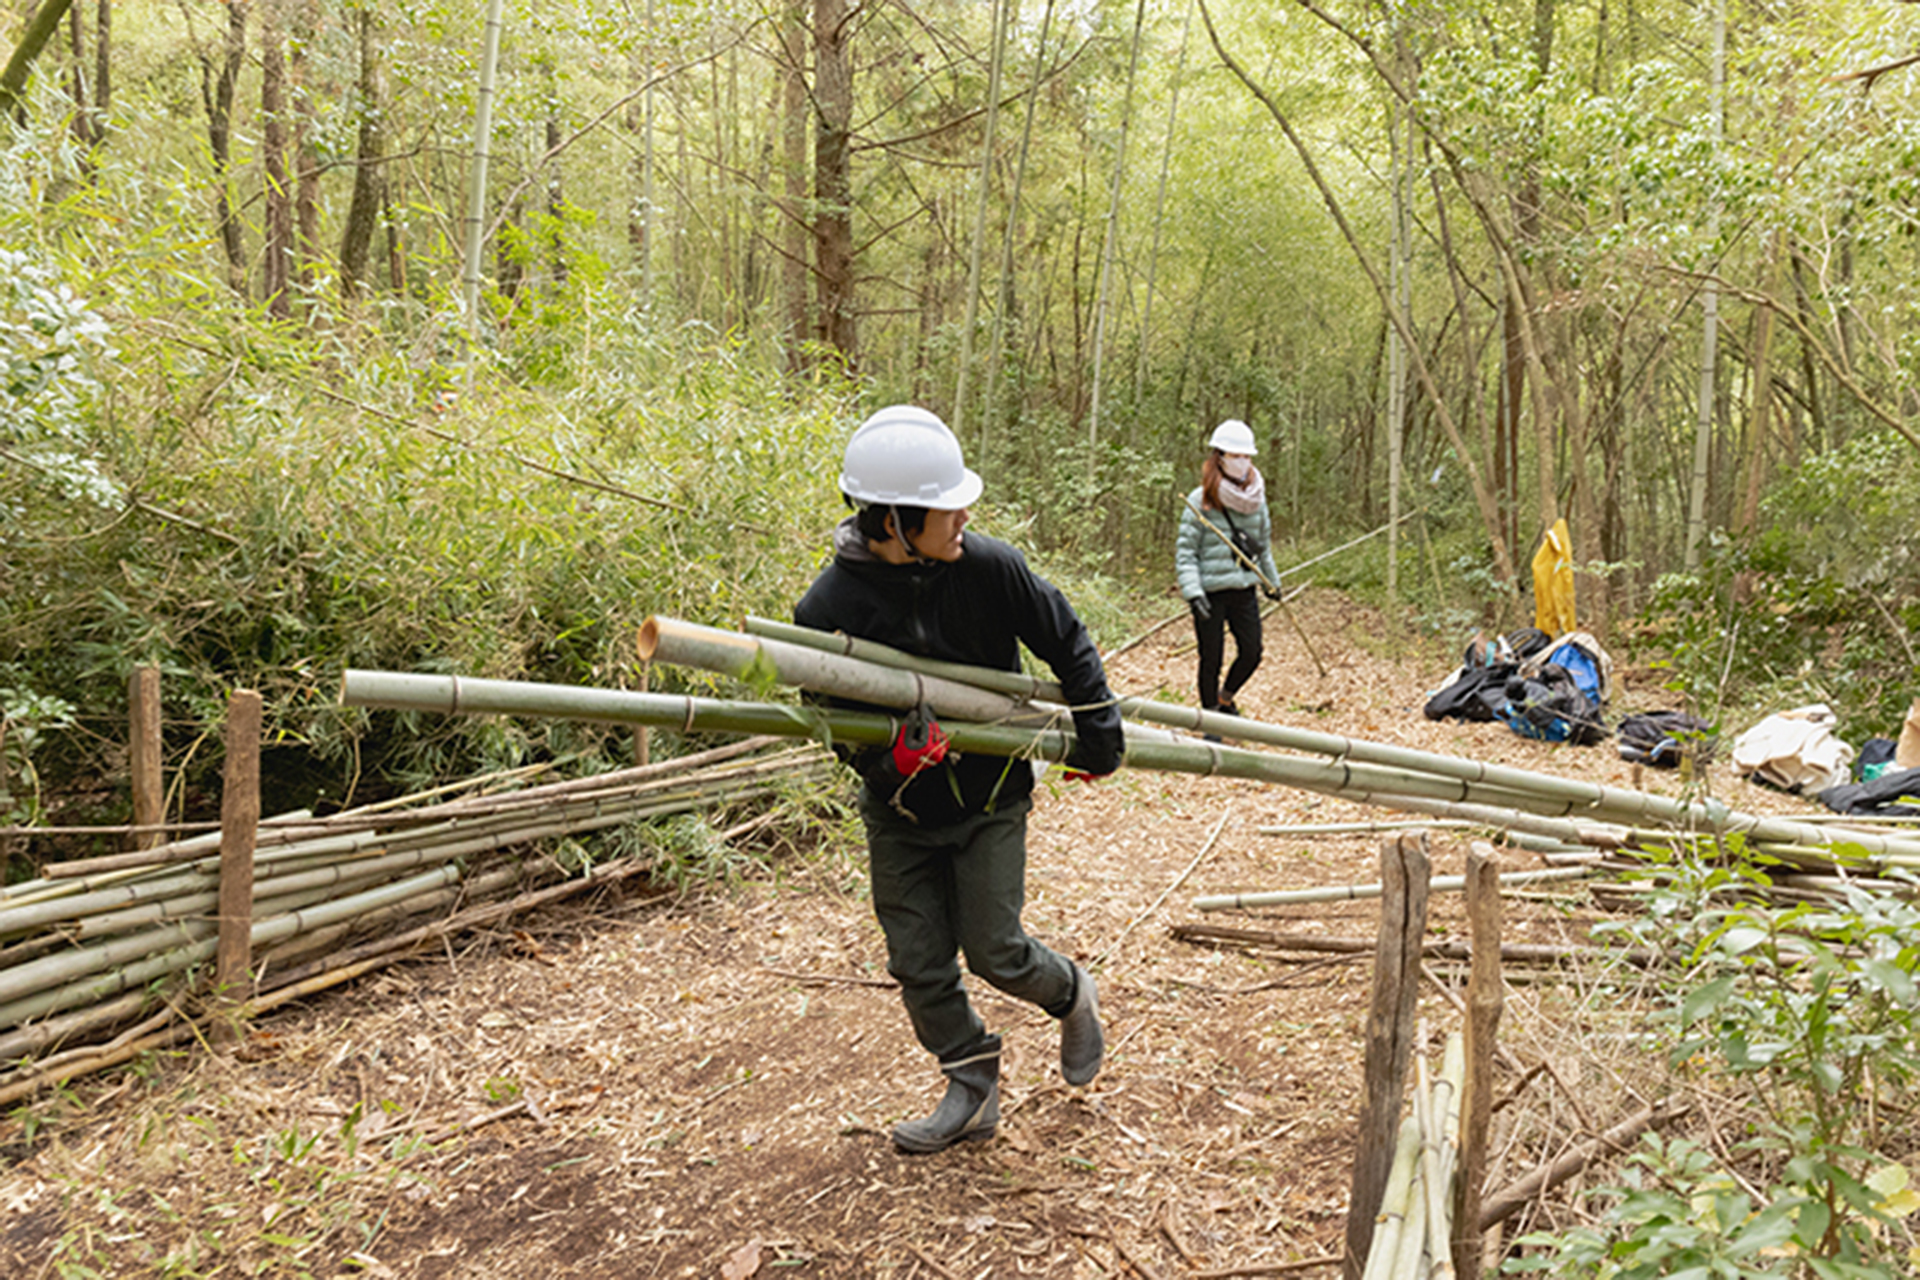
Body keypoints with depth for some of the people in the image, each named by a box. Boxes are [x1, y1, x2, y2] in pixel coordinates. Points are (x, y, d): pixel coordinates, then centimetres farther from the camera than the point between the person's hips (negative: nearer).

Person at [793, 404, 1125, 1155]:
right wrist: (890, 757, -31)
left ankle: (1072, 996, 34)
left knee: (994, 950, 0)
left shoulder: (988, 567, -18)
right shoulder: (829, 608, -19)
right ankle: (973, 1090, 29)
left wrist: (1097, 727, 2)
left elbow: (1065, 642, -1)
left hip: (990, 799, -1)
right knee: (919, 964, 6)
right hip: (900, 811, 1)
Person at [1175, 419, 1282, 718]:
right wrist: (1192, 591, -19)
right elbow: (1185, 550, -9)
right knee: (1212, 659, 3)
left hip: (1244, 590, 5)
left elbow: (1263, 545, 21)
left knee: (1252, 653, 4)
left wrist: (1271, 581, 27)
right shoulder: (1200, 501, -8)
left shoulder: (1255, 499, 8)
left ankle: (1225, 697, 31)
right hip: (1212, 592, -5)